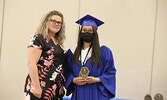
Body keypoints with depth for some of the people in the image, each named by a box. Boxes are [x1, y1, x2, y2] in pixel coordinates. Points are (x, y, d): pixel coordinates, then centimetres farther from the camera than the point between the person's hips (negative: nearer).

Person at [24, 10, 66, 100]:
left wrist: (61, 86, 15)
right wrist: (36, 87, -22)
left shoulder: (58, 43, 15)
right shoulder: (38, 39, -8)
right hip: (41, 88, -7)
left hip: (56, 89, 8)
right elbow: (31, 63, -16)